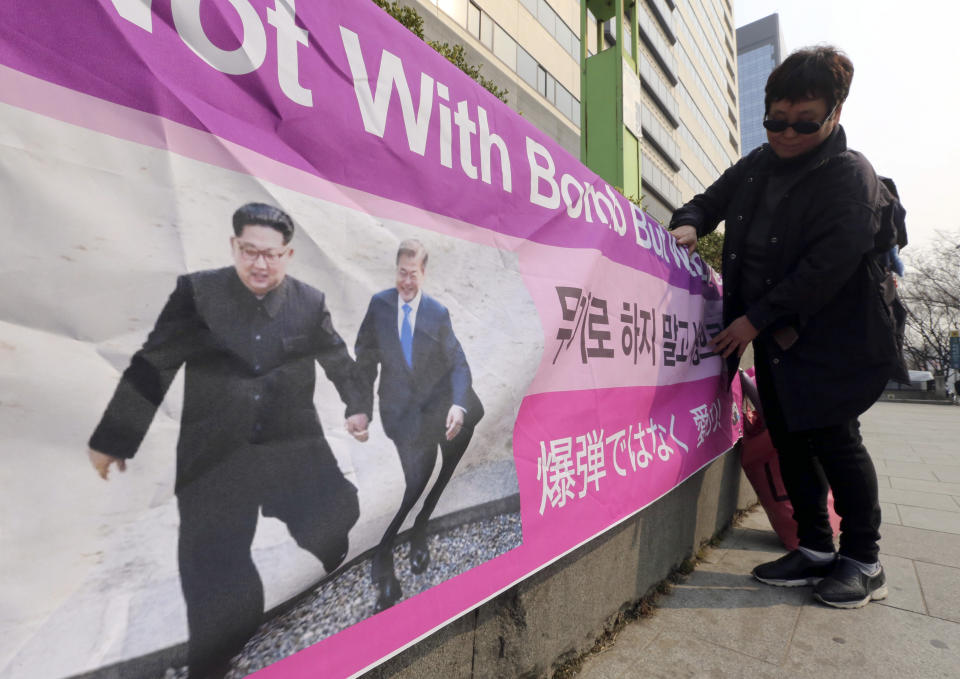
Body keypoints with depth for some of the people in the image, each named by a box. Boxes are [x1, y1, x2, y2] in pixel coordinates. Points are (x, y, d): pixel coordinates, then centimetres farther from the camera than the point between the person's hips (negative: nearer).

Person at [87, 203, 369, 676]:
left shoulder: (310, 302, -2)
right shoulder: (195, 292, -5)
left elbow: (338, 359, 12)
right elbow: (152, 365, 0)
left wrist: (356, 406, 19)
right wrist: (113, 438, 6)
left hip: (294, 448, 1)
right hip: (214, 456, -1)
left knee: (339, 530, 9)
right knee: (214, 570, 6)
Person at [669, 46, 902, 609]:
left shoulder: (852, 176, -10)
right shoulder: (756, 167, 9)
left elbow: (827, 267, -21)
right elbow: (710, 201, 20)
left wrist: (755, 319, -21)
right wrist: (690, 225, -4)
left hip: (831, 340, -6)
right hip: (773, 338, 6)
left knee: (834, 439, -3)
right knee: (790, 441, 9)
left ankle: (863, 562, 18)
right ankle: (816, 550, 24)